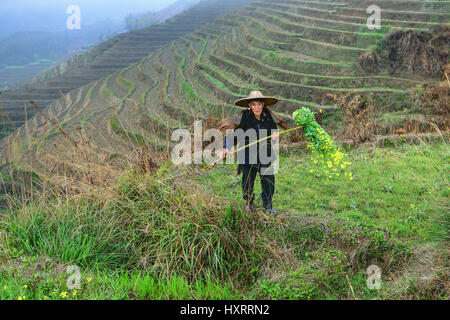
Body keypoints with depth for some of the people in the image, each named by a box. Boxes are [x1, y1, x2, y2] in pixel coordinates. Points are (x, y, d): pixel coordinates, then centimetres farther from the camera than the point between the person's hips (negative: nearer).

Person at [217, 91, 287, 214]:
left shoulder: (268, 115, -2)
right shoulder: (243, 116, -11)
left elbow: (274, 128, 16)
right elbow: (232, 133, -6)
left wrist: (275, 133, -7)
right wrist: (225, 148, -18)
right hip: (248, 156, -2)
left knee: (269, 181, 5)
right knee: (247, 182, 7)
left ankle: (268, 205, 30)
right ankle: (249, 202, 36)